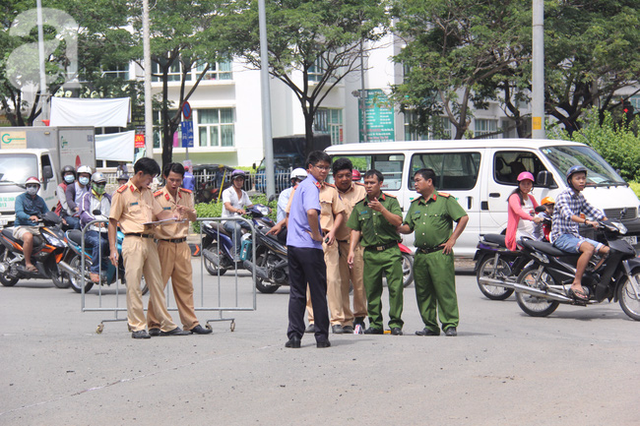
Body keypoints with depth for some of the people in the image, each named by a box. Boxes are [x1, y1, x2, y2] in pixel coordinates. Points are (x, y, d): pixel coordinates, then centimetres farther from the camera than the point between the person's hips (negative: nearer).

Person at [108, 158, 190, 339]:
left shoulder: (148, 193, 17)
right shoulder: (122, 193, -4)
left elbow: (159, 213, 22)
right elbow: (113, 221, -5)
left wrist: (171, 215, -1)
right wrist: (112, 248, -11)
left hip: (149, 241, 7)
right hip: (133, 241, -7)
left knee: (156, 283, 10)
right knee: (133, 285, -6)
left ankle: (167, 325, 13)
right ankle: (137, 327, -3)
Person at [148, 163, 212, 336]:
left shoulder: (187, 195, 11)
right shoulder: (156, 197, -4)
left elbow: (194, 218, 11)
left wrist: (188, 211, -10)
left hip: (182, 245, 4)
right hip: (164, 245, -4)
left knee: (185, 285, 6)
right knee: (158, 285, -4)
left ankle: (191, 323, 10)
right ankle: (154, 324, 1)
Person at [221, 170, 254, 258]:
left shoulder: (244, 194, 18)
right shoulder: (227, 192, -5)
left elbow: (251, 206, 17)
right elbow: (227, 206, -22)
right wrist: (238, 210, -42)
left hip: (240, 220, 7)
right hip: (228, 220, -7)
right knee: (237, 227, -38)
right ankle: (236, 253, -39)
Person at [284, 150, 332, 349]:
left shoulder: (301, 185, 17)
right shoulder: (311, 187, -12)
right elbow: (311, 212, -30)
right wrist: (316, 235, -17)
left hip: (293, 245, 8)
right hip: (310, 247, -8)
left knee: (296, 293, 8)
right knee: (318, 293, 1)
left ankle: (294, 336, 4)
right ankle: (322, 336, 6)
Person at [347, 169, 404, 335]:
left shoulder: (391, 201, 5)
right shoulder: (359, 206, 13)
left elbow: (398, 221, -8)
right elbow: (355, 230, 14)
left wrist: (381, 209, -18)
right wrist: (351, 251, 4)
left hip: (390, 251, -3)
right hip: (370, 253, 3)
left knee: (395, 287, -7)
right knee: (372, 290, 3)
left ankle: (395, 323, -2)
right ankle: (375, 324, 11)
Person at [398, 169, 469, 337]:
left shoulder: (445, 200, -1)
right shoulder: (415, 204, 18)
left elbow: (464, 217, -3)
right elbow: (408, 227, 19)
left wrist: (452, 239, -7)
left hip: (440, 253, -6)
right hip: (420, 254, 6)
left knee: (445, 290, -9)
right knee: (423, 292, 6)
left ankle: (450, 325, -5)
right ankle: (430, 326, 13)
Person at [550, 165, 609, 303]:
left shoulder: (580, 197, 16)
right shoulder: (564, 195, -10)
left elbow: (592, 211, 20)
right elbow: (567, 214, -27)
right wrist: (586, 221, -41)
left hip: (575, 235, 8)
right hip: (561, 236, -8)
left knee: (607, 250, -5)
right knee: (589, 248, -33)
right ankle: (576, 285, -35)